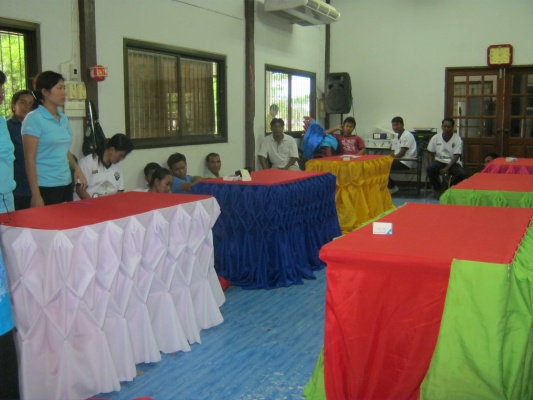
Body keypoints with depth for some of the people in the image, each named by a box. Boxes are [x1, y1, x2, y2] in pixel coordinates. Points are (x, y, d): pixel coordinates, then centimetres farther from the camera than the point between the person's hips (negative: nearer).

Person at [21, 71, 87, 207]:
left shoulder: (63, 118, 10)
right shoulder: (34, 119, -9)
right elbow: (29, 159, -11)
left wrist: (76, 168, 2)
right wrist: (35, 194, -15)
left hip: (66, 184, 7)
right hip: (46, 187, -6)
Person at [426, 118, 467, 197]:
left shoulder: (457, 139, -5)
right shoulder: (435, 138, 1)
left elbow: (456, 156, -9)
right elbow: (431, 154, 8)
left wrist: (446, 168, -19)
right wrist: (432, 166, -8)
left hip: (453, 163, -1)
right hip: (439, 161, 1)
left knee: (462, 174, -31)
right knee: (429, 169, -31)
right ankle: (439, 189, -5)